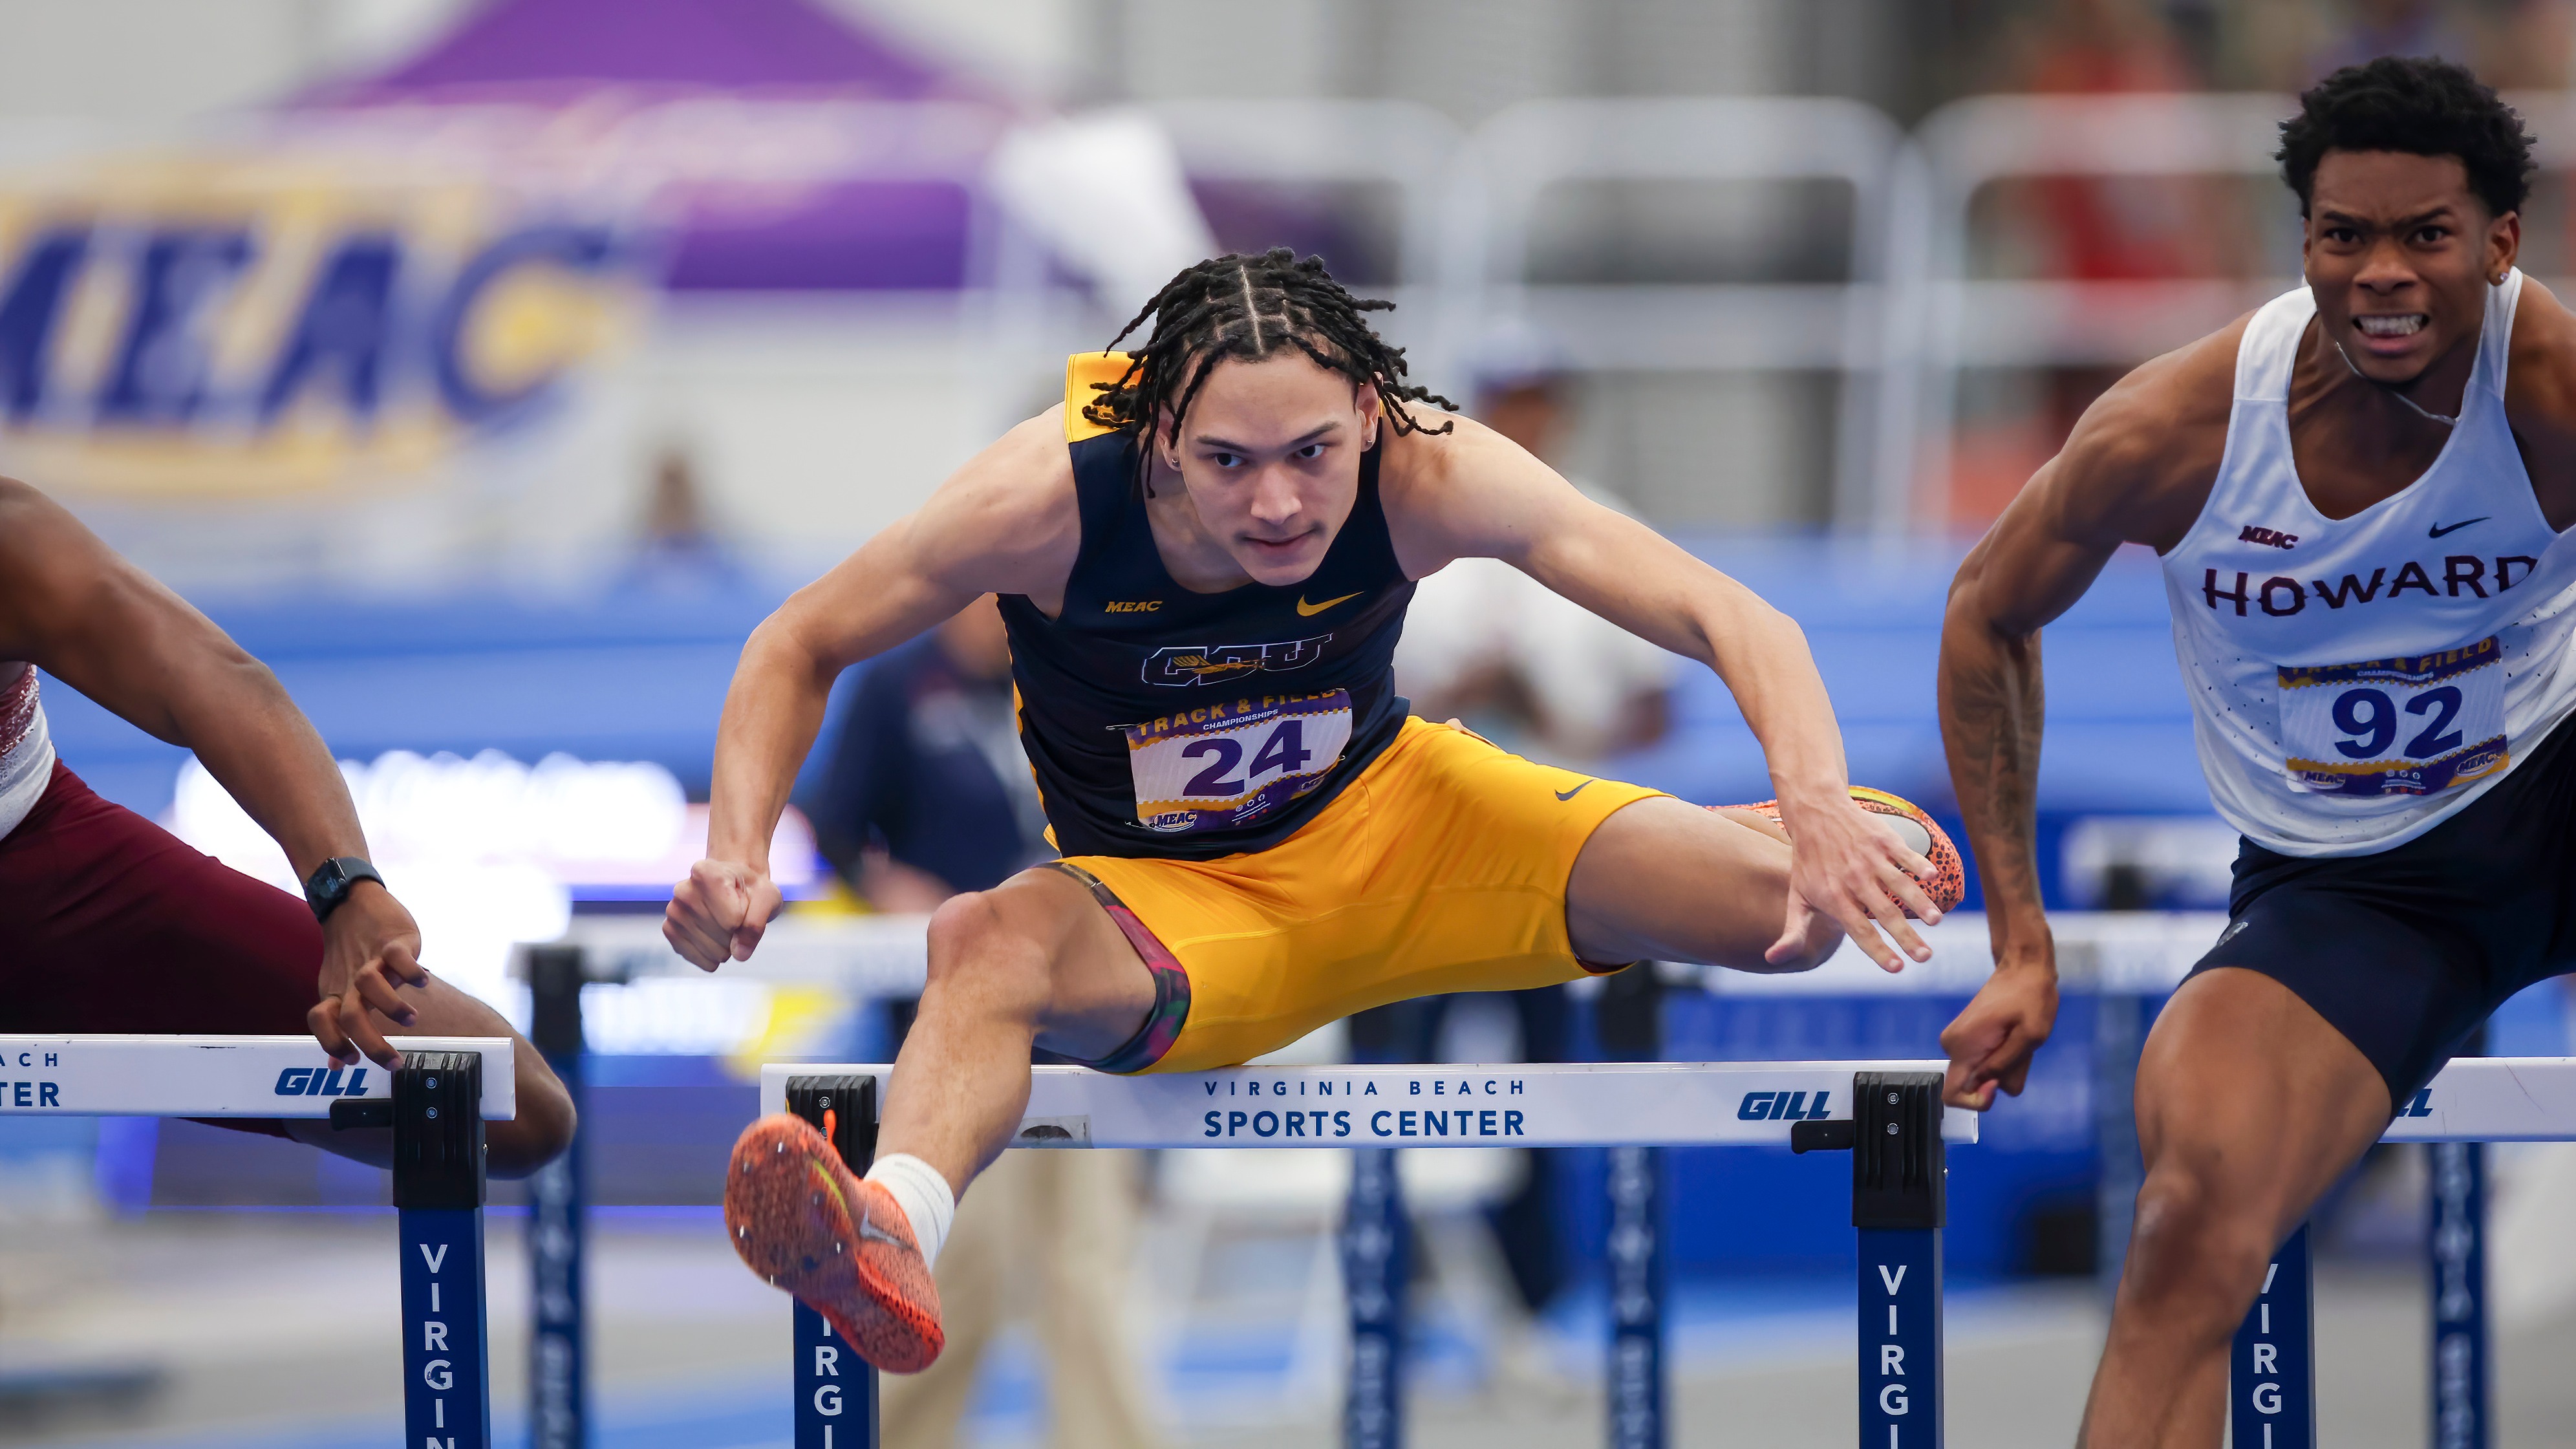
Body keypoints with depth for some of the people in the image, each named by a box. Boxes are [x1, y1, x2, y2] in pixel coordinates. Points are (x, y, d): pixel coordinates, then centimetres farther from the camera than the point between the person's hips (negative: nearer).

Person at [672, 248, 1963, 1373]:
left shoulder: (1422, 478, -26)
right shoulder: (1051, 501, -28)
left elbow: (1732, 622, -26)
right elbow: (798, 649, -13)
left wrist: (1820, 809, -45)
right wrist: (737, 853, -32)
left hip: (1394, 817, 2)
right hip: (1176, 904, -2)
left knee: (1796, 913, -14)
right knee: (993, 941, -38)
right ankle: (896, 1228, -67)